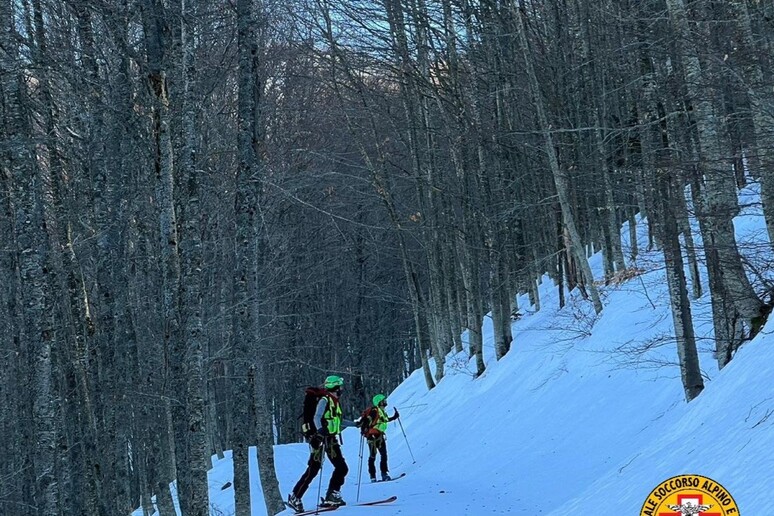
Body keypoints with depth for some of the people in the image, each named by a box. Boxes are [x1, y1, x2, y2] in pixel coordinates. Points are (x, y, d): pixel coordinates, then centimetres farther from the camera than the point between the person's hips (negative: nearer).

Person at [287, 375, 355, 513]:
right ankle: (295, 498, -4)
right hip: (320, 438, -9)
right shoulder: (325, 400, -9)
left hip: (331, 439, 9)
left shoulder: (335, 402, 17)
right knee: (313, 469, -10)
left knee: (342, 468, 2)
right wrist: (320, 429, -40)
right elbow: (317, 417, -21)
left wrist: (355, 424, 32)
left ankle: (332, 496, 10)